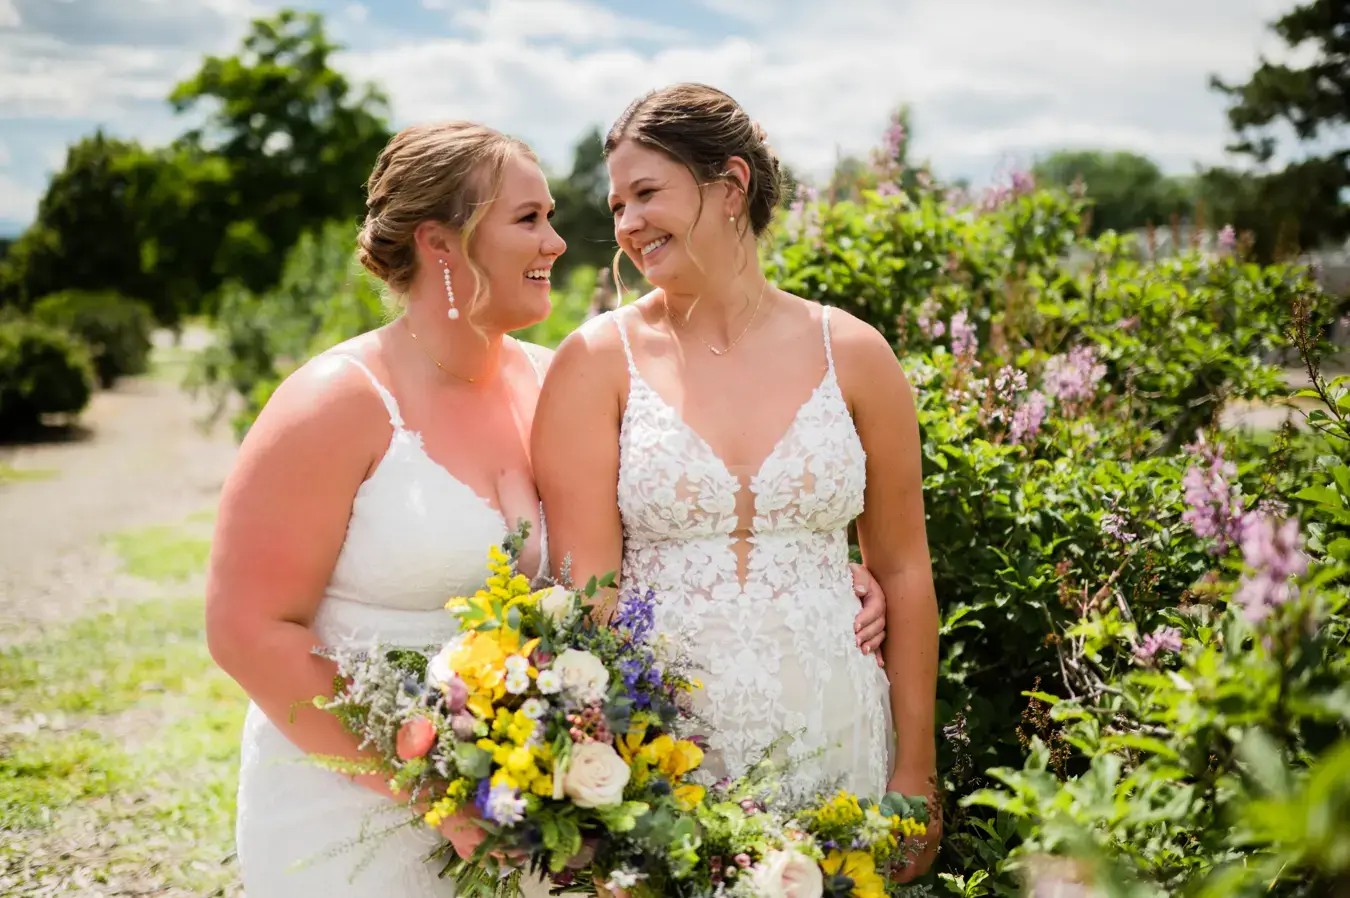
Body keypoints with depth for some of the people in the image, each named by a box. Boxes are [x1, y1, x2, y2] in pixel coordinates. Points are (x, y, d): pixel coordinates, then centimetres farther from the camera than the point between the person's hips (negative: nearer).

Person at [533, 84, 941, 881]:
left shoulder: (851, 354, 1)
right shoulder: (599, 362, -3)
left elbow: (903, 571, 5)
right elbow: (584, 587, -7)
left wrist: (915, 774, 4)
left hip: (830, 747, 2)